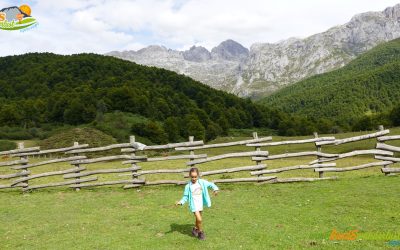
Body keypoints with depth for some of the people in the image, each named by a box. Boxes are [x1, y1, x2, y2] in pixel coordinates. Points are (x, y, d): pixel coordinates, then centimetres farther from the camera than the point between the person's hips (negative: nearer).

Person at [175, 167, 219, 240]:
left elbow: (210, 184, 4)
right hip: (194, 205, -4)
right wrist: (181, 202, -21)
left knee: (198, 219, 20)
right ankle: (201, 232, 10)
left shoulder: (202, 182, -7)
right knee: (199, 219, -15)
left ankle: (195, 229, 47)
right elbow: (186, 197, -5)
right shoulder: (188, 186, -12)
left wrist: (215, 188, -13)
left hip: (200, 204, 4)